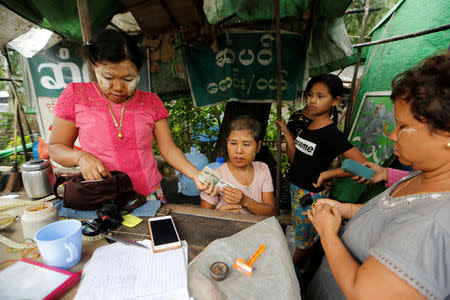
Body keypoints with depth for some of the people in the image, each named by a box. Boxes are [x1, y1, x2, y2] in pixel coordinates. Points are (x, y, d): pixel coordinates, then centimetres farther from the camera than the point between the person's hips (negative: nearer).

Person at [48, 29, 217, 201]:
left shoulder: (151, 102, 1)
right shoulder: (76, 95, -2)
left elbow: (168, 149, -2)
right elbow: (56, 147, 4)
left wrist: (195, 175, -16)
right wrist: (80, 157, -18)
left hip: (149, 196, 2)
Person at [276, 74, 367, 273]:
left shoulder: (332, 135, -21)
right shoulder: (306, 126, 1)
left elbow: (362, 165, -22)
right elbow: (295, 159, 2)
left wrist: (327, 174, -20)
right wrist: (286, 131, -4)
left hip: (311, 194, -7)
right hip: (295, 188, 7)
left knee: (303, 240, 15)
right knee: (300, 232, 23)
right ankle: (302, 269, 46)